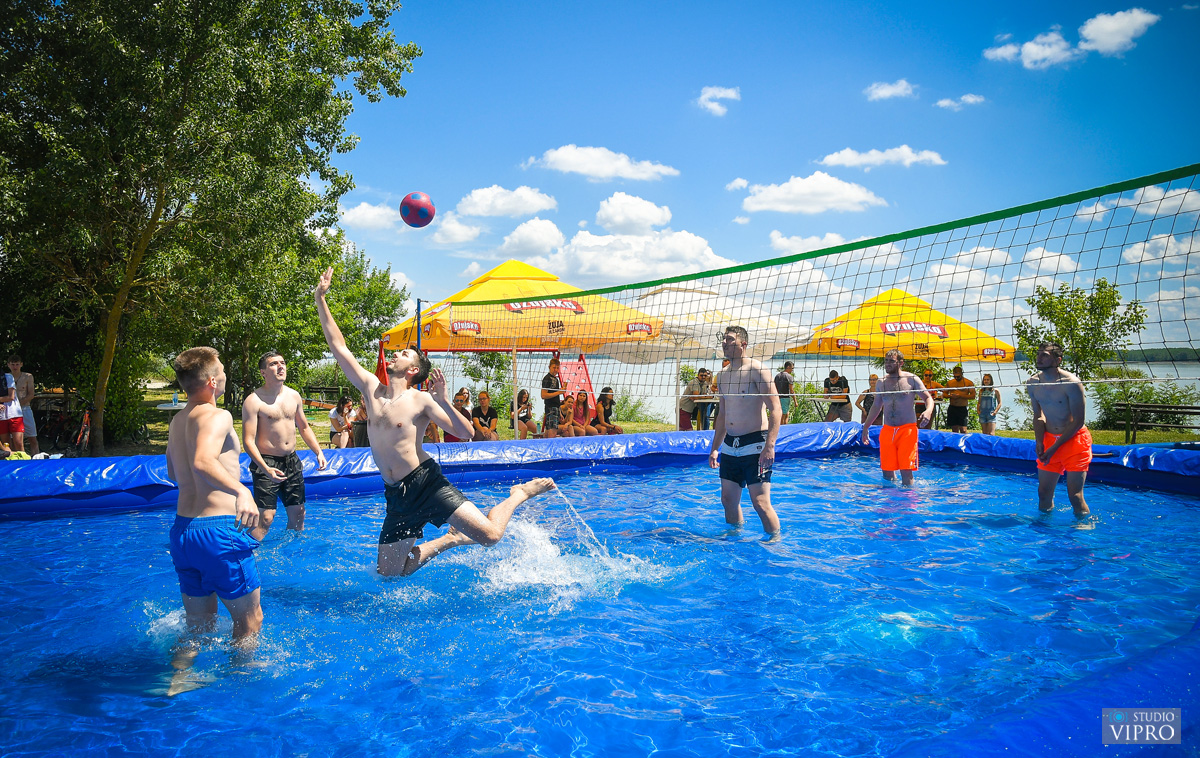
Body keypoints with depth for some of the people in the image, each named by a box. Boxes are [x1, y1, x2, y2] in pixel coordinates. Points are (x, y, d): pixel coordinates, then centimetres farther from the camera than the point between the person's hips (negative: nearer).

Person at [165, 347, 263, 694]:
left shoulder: (177, 421, 14)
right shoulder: (217, 416, -14)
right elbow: (202, 461, -33)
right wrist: (240, 491, -45)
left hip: (182, 530, 8)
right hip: (218, 529, -8)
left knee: (199, 626, 21)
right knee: (250, 620, 11)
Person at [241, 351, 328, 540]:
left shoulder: (294, 396, 8)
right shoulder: (254, 401, -12)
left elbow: (304, 427, 20)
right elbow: (248, 441, -16)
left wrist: (318, 452, 6)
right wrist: (265, 468, -28)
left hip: (292, 461, 6)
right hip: (266, 463, -6)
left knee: (298, 514, 11)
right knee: (265, 518, -12)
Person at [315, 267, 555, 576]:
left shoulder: (422, 401, -6)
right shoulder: (371, 389, 8)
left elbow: (466, 433, -13)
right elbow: (339, 346, 10)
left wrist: (443, 400, -25)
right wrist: (320, 299, 10)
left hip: (426, 482, -6)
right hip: (397, 496, 6)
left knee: (490, 536, -20)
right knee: (389, 574, 9)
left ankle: (518, 494, 12)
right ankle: (451, 539, 28)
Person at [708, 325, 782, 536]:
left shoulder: (757, 370, -9)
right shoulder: (723, 375, 12)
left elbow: (775, 409, -14)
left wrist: (770, 445, -23)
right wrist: (715, 448, 18)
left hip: (755, 445, -7)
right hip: (729, 446, 7)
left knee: (760, 502, -8)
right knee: (728, 500, 11)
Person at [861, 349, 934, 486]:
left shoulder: (911, 379, 0)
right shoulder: (881, 383, 12)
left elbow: (928, 398, 0)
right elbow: (876, 406, 22)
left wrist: (928, 411, -22)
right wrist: (866, 427, 21)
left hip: (907, 429, -4)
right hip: (887, 430, 4)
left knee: (906, 470, -10)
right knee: (887, 472, 6)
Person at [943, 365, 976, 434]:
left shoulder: (969, 383, 0)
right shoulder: (949, 383, 12)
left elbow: (973, 396, -6)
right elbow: (944, 394, 17)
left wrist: (960, 396, -16)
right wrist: (951, 396, -5)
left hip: (963, 408, -4)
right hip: (952, 408, 4)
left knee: (963, 430, -12)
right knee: (954, 429, 7)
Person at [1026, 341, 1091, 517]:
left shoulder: (1071, 383, -17)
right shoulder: (1033, 383, 1)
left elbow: (1078, 422, -15)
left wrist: (1054, 447, -16)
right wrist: (1039, 442, -5)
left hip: (1074, 440, -5)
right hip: (1049, 439, 5)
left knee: (1075, 495, -10)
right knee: (1044, 493, 8)